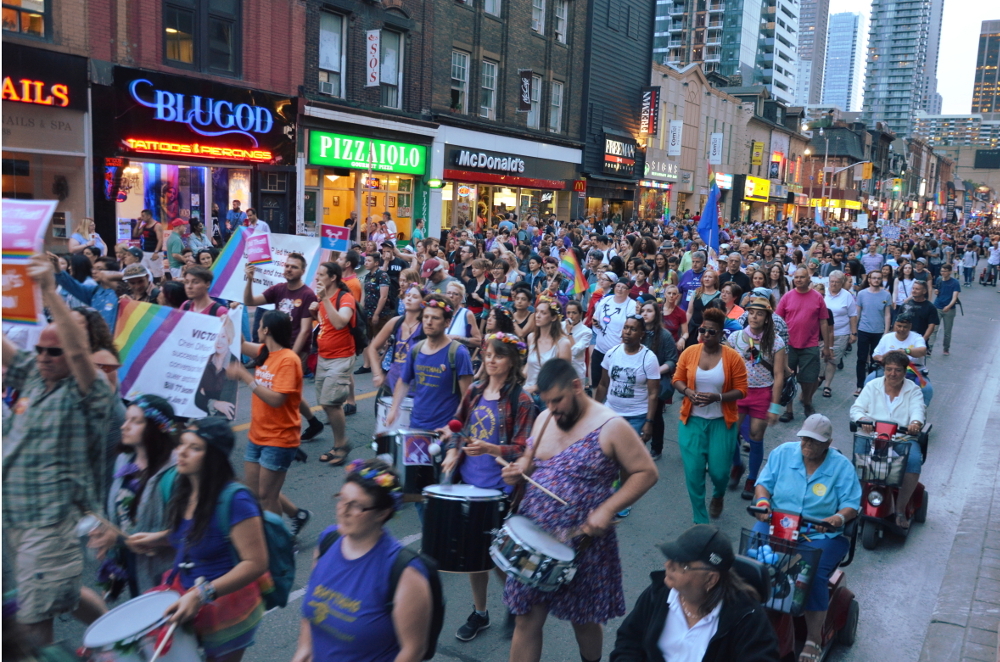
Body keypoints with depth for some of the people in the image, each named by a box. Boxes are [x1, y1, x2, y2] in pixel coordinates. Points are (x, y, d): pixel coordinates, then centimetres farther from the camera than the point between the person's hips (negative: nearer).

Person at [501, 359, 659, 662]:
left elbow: (646, 473, -12)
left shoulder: (610, 427, -13)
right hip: (534, 537, 5)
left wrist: (607, 510, -22)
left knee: (584, 619, 15)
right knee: (526, 620, 7)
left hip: (584, 544, -4)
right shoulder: (544, 420, 6)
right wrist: (519, 471, -5)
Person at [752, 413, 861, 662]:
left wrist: (839, 518, -25)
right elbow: (763, 483, 5)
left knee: (814, 574, -28)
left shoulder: (842, 466, -2)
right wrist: (762, 502, -16)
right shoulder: (782, 453, 4)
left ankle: (814, 639, -9)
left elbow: (851, 505, -4)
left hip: (821, 535, -2)